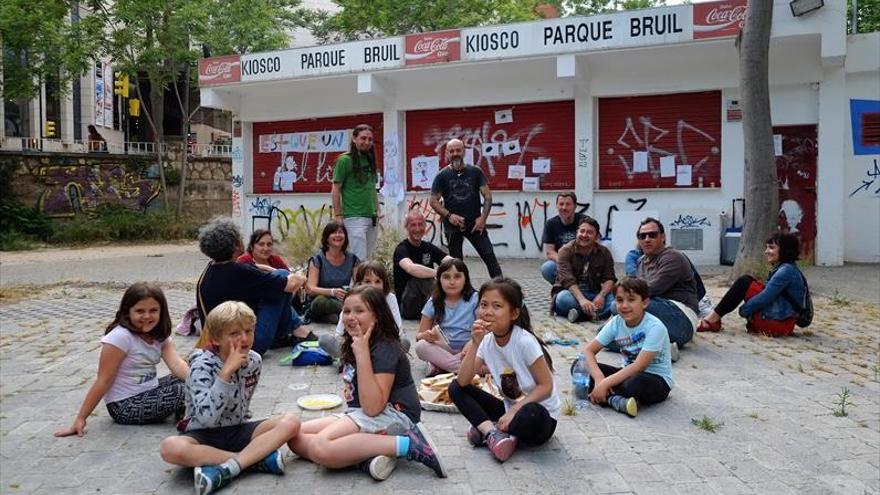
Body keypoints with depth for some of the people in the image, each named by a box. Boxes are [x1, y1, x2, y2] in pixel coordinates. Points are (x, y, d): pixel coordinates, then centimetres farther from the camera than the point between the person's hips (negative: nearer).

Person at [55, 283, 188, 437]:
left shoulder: (160, 335, 2)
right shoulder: (121, 337, -19)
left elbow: (176, 364, -13)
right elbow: (103, 381, -18)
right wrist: (80, 419, -18)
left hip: (150, 392, 8)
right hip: (126, 406, -7)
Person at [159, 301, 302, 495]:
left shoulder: (254, 360, -3)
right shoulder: (202, 364, -17)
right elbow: (206, 418, -31)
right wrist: (227, 371, -33)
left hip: (238, 431, 4)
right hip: (202, 435, -4)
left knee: (291, 422, -19)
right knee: (170, 448, -37)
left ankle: (227, 468, -31)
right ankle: (257, 458, -29)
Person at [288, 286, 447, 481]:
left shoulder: (385, 349, -15)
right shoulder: (351, 345, 13)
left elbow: (372, 406, -26)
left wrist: (362, 353, -27)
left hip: (393, 415, -10)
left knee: (321, 448, -30)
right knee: (296, 438, -3)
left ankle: (408, 445, -22)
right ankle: (369, 456, -16)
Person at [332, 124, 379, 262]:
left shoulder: (370, 160, 15)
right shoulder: (344, 160, -5)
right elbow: (335, 190, -6)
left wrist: (377, 209, 17)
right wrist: (338, 216, -10)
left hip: (371, 218, 7)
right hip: (354, 217, -7)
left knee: (370, 258, 11)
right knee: (360, 259, -10)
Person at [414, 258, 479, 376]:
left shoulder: (475, 299, -4)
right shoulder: (434, 302, 2)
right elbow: (418, 336, 4)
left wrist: (470, 346, -25)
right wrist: (426, 335, -20)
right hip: (442, 350, 2)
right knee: (421, 346, -28)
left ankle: (439, 366, -21)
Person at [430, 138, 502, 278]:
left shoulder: (475, 172, 3)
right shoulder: (442, 176, 1)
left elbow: (487, 196, 1)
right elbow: (433, 201, 1)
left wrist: (483, 217, -10)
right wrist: (448, 215, -13)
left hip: (475, 224, 0)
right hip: (453, 225, 0)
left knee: (489, 256, -6)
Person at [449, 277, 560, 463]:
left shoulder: (525, 341, -20)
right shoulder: (486, 341, -4)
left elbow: (546, 386, -17)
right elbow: (462, 382, -12)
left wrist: (514, 410, -22)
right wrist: (475, 344, -22)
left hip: (540, 414, -6)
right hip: (509, 409, 6)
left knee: (529, 415, -41)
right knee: (455, 388, -6)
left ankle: (487, 430, -13)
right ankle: (494, 432, -20)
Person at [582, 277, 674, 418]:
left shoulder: (654, 327, -21)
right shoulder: (616, 323, -6)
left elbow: (638, 366, -27)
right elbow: (589, 350, -8)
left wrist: (605, 384, -30)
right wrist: (599, 378, -27)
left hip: (658, 381, -6)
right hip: (629, 373, 6)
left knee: (635, 382, -40)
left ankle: (607, 398, -15)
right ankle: (618, 401, -28)